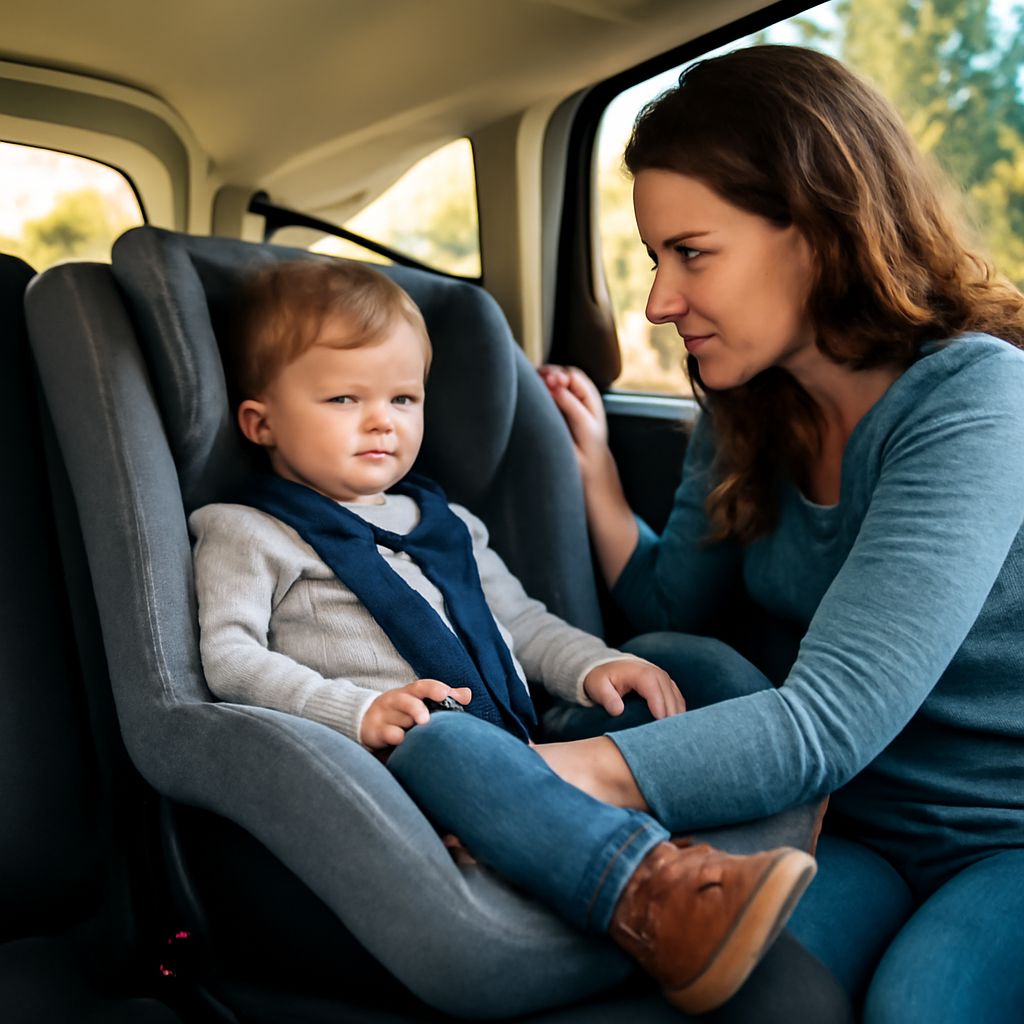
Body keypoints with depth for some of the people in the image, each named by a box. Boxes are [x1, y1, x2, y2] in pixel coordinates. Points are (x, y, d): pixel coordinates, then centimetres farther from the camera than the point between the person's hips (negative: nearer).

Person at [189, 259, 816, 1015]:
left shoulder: (446, 524, 29)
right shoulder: (250, 535, 11)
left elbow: (520, 623, 29)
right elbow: (228, 658, -3)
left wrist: (591, 664, 6)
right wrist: (357, 710, -18)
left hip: (513, 750, 7)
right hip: (389, 757, -7)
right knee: (451, 741, -39)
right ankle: (648, 896, -55)